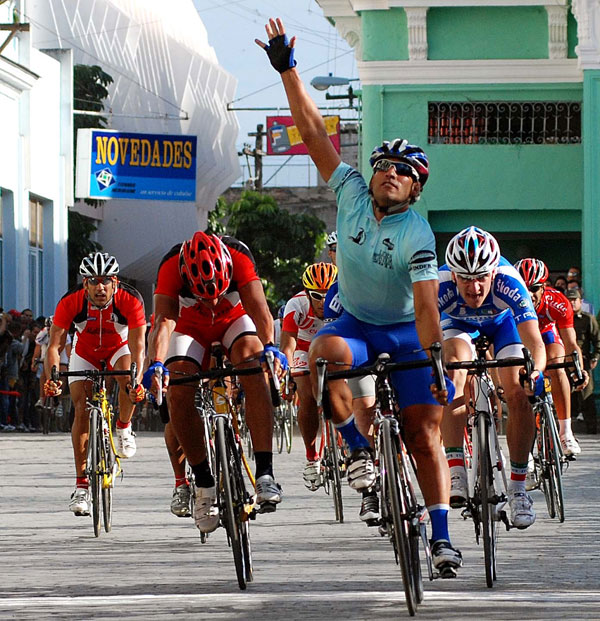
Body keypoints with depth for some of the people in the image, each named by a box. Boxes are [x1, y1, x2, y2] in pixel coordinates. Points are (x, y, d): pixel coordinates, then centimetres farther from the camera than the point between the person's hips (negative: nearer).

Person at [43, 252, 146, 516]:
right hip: (85, 353, 1)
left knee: (129, 380, -33)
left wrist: (137, 381, -52)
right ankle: (81, 485, -9)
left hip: (119, 348, -1)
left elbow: (137, 347, -35)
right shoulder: (70, 302, -31)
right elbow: (54, 345, -31)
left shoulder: (130, 300, -33)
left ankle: (123, 428, -2)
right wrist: (51, 377, -49)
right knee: (82, 409, -13)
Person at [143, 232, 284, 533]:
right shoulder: (171, 266, -33)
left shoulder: (238, 256, -33)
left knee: (251, 361, -31)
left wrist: (269, 346, -58)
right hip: (191, 326, 1)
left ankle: (265, 472, -36)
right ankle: (204, 483, -5)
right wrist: (156, 363, -58)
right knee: (177, 392, -22)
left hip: (235, 319, -1)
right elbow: (164, 320, -41)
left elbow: (259, 308, -40)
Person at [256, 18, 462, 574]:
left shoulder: (417, 234, -20)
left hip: (404, 333, -3)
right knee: (325, 353, -34)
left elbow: (426, 305, -26)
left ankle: (440, 535, -5)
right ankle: (358, 449, -18)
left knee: (425, 433, -10)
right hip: (355, 322, 3)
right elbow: (314, 133, -9)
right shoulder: (351, 195, -9)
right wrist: (287, 71, -15)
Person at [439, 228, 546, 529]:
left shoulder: (509, 282, -40)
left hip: (502, 320, 0)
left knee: (518, 395, -15)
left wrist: (536, 372, -64)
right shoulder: (440, 286, -40)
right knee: (454, 371, -29)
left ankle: (518, 489, -2)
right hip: (459, 323, 0)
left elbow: (535, 343, -44)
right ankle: (455, 473, -31)